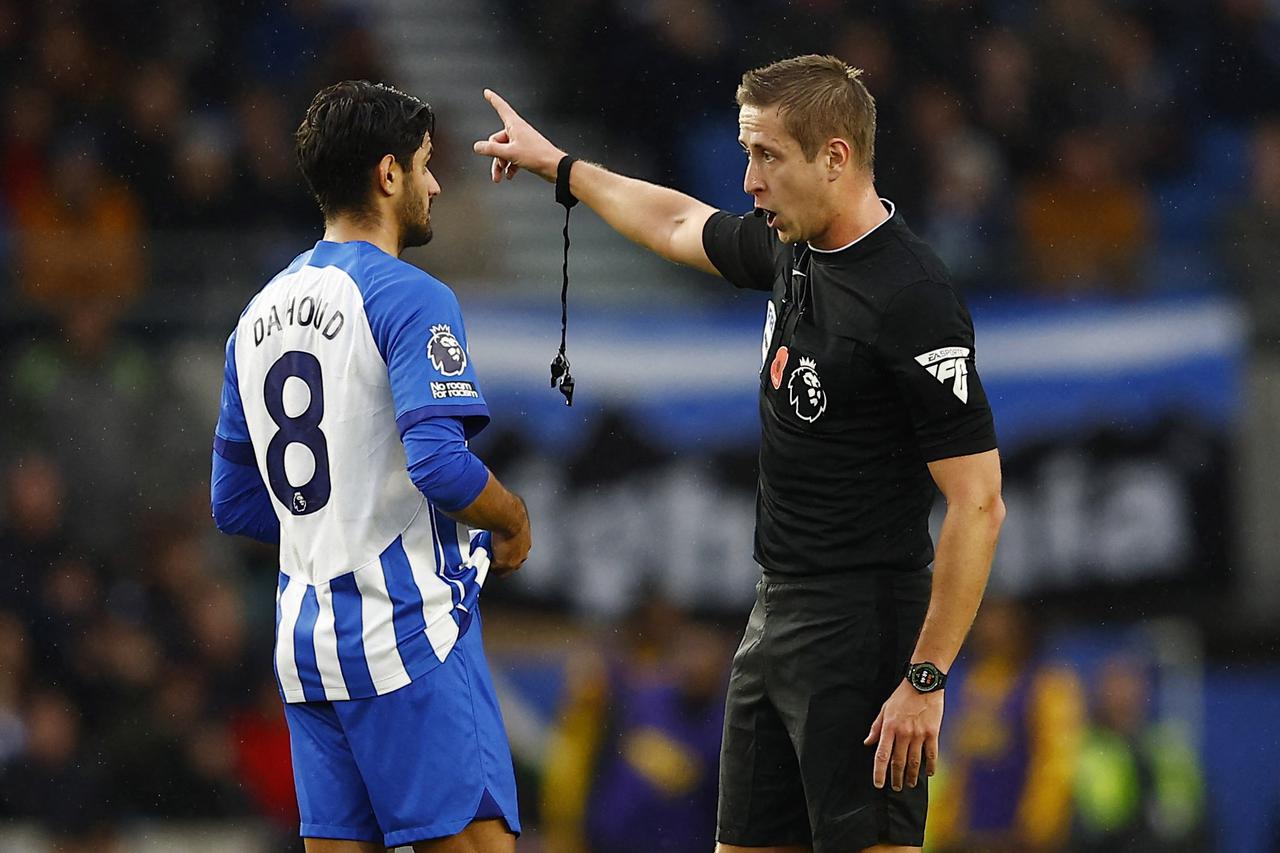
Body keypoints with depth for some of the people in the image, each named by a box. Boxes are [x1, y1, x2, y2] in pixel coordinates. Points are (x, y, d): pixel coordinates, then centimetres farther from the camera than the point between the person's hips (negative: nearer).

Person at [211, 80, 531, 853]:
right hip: (407, 629, -8)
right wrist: (512, 524, -4)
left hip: (306, 638, 8)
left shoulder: (260, 313, 15)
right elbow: (440, 462, -21)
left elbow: (237, 504, 17)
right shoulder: (409, 299, -10)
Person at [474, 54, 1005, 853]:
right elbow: (681, 225, 31)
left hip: (862, 630, -9)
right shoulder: (794, 248, 7)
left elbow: (977, 505, -20)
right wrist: (558, 165, 41)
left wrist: (925, 681, -21)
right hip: (778, 611, 9)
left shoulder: (914, 302, -19)